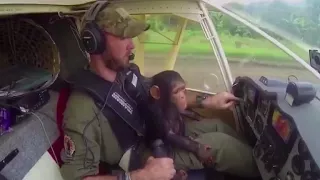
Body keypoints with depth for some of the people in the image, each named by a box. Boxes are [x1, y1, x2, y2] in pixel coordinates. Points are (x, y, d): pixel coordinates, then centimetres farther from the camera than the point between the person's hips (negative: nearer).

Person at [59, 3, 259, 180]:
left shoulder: (126, 74, -7)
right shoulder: (83, 109, -32)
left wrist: (206, 101, 2)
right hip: (143, 161, -7)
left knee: (218, 126, 5)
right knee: (220, 143, -14)